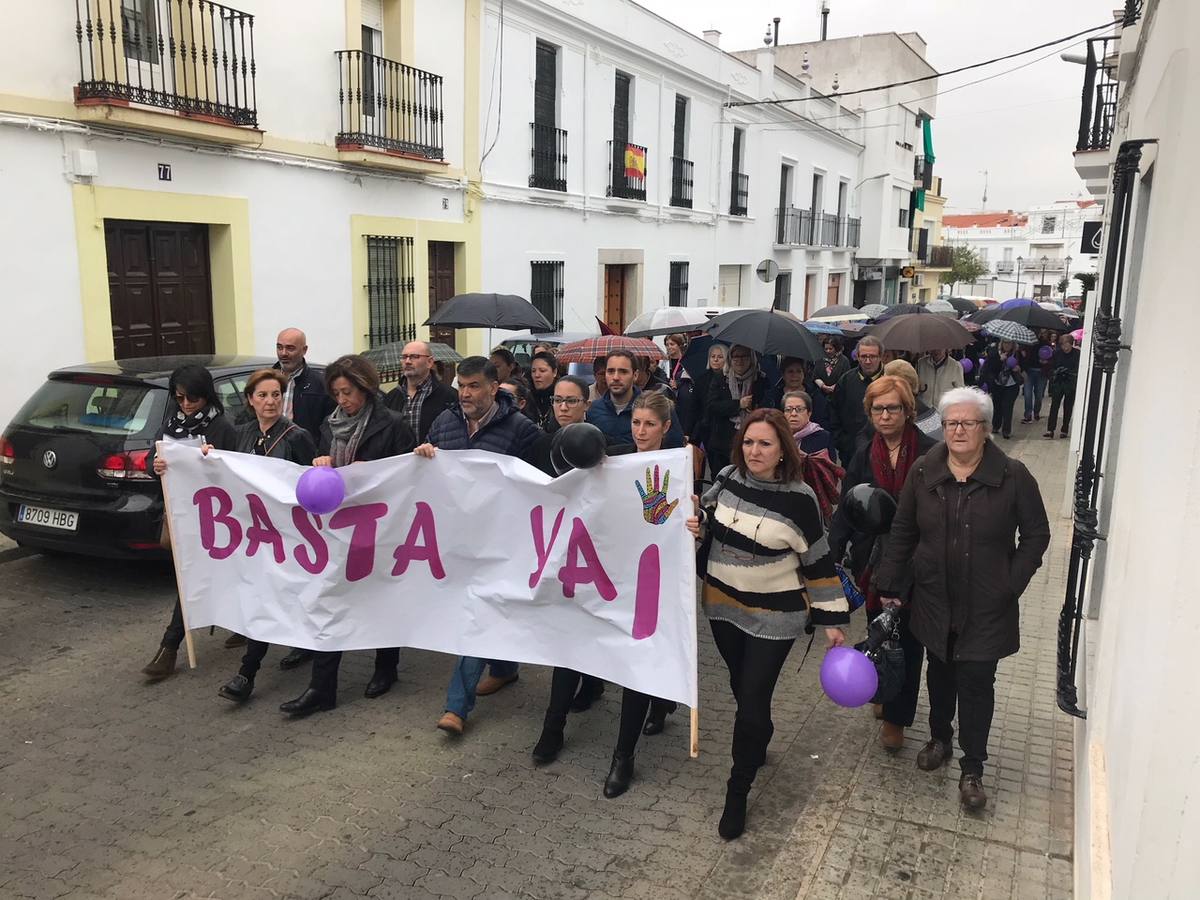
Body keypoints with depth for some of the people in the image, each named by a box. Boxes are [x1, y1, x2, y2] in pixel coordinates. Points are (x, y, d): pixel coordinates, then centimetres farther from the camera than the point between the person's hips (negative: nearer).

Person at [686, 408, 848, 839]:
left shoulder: (798, 498, -16)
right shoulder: (728, 479, -5)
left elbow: (818, 561, -8)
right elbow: (706, 517, 16)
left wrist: (832, 619, -6)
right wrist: (695, 526, -8)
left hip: (773, 616, -4)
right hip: (723, 606, 5)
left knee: (753, 700, -3)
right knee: (741, 687, 19)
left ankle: (737, 792, 14)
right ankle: (757, 744, 48)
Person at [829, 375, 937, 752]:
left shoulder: (930, 453, -10)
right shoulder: (864, 456, 2)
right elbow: (846, 510, 1)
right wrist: (832, 556, -8)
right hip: (874, 562, 3)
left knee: (907, 638, 5)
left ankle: (895, 717, 18)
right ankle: (886, 696, 38)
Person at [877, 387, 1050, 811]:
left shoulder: (1013, 476, -10)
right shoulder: (923, 472, -3)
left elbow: (1036, 535, -2)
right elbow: (902, 532, 3)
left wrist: (1011, 584, -8)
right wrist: (890, 585, 2)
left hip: (986, 608, -3)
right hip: (934, 601, 3)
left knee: (976, 684, 2)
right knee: (940, 673, 19)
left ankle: (972, 769, 18)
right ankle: (940, 739, 41)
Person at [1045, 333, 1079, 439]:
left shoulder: (1077, 354, -6)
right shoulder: (1057, 353, 3)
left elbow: (1078, 370, -5)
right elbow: (1052, 367, 9)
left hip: (1071, 385, -2)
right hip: (1058, 383, 2)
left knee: (1068, 408, 7)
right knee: (1054, 406, -6)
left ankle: (1064, 430, 16)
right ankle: (1050, 430, -8)